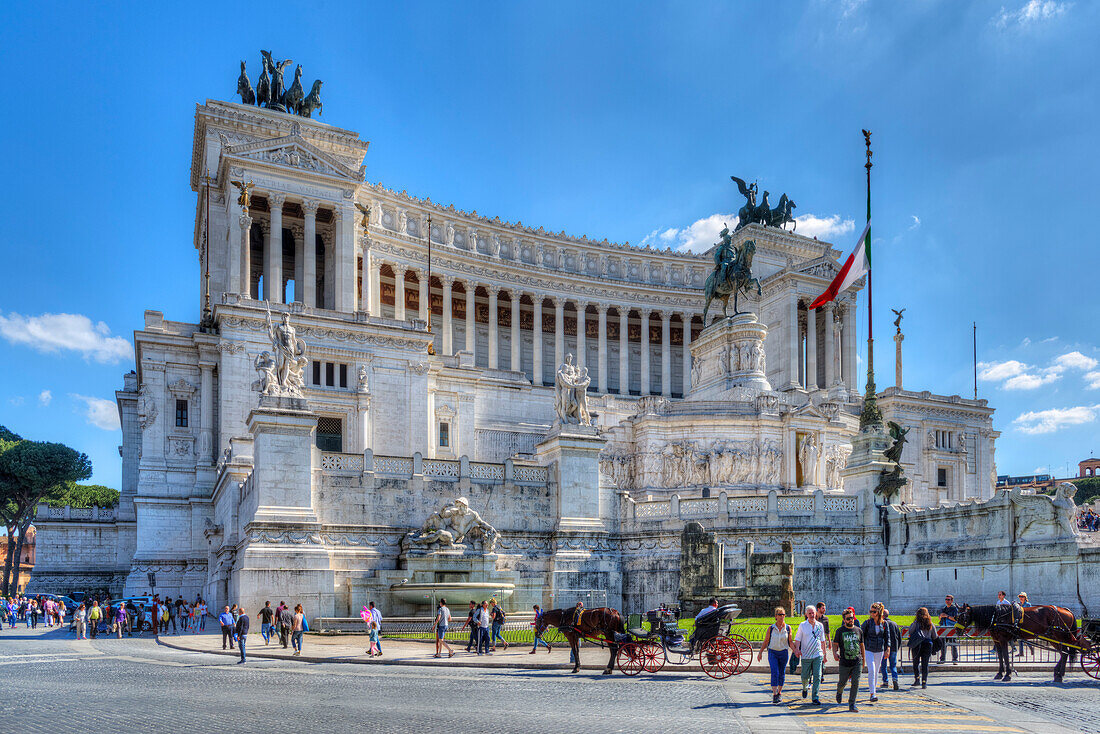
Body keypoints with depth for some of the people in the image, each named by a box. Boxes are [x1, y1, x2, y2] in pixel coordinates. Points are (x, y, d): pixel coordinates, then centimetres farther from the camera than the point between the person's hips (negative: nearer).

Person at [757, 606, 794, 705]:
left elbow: (790, 642, 8)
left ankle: (779, 692, 27)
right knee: (775, 673, -14)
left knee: (782, 674, 8)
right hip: (772, 652, -2)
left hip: (783, 653, 2)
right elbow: (765, 641, 4)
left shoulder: (788, 628, 2)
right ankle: (774, 694, -14)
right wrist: (760, 652, -2)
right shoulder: (771, 628, 0)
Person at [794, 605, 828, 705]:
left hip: (817, 655, 1)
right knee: (805, 676, 7)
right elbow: (797, 639, -1)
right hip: (806, 655, -1)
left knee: (817, 676, -9)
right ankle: (804, 688, 39)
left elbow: (822, 640, 17)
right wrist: (797, 649, -17)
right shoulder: (802, 625, -1)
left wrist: (824, 653, 20)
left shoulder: (820, 626, 6)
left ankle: (815, 697, -5)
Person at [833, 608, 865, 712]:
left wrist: (863, 659, 19)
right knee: (842, 682, 10)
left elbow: (862, 645, 17)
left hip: (857, 662, 2)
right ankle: (839, 691, 44)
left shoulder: (858, 630, 8)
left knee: (855, 683, -7)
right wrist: (835, 653, -18)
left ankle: (852, 704, 1)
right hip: (844, 663, -1)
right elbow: (835, 644, 2)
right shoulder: (840, 630, 1)